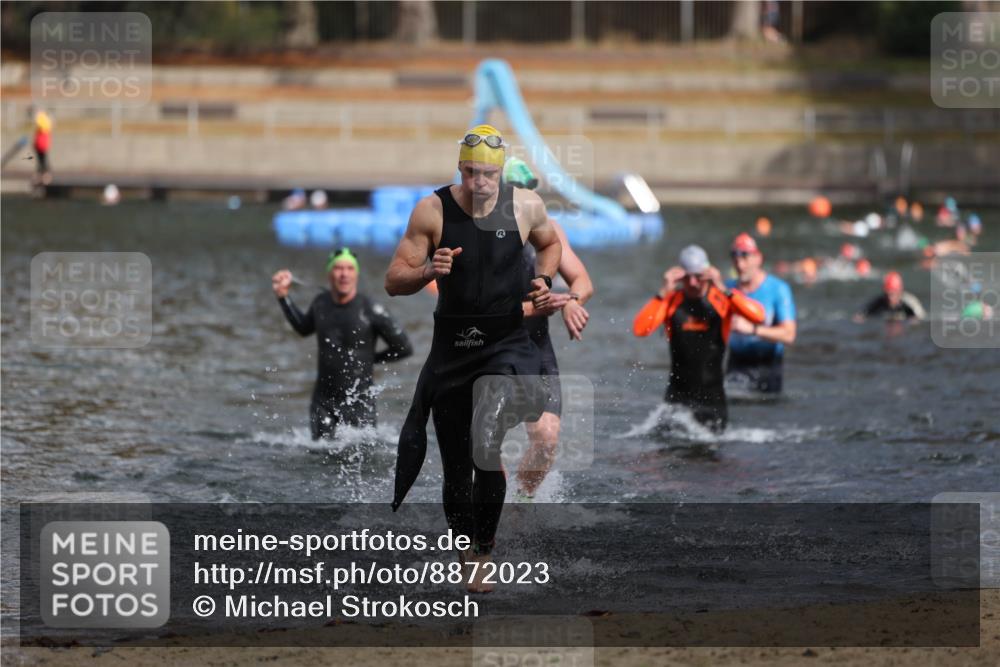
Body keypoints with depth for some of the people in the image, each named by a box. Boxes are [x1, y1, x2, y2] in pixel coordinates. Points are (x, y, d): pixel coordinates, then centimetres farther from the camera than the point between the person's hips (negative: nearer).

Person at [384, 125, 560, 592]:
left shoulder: (525, 206, -4)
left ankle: (482, 554, -14)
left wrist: (544, 280, 0)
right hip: (452, 347, 2)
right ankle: (465, 550, 31)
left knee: (489, 449, -25)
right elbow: (394, 281, -5)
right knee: (456, 463, 10)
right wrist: (428, 271, -26)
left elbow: (551, 244, 20)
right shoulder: (432, 211, -7)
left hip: (507, 344, -1)